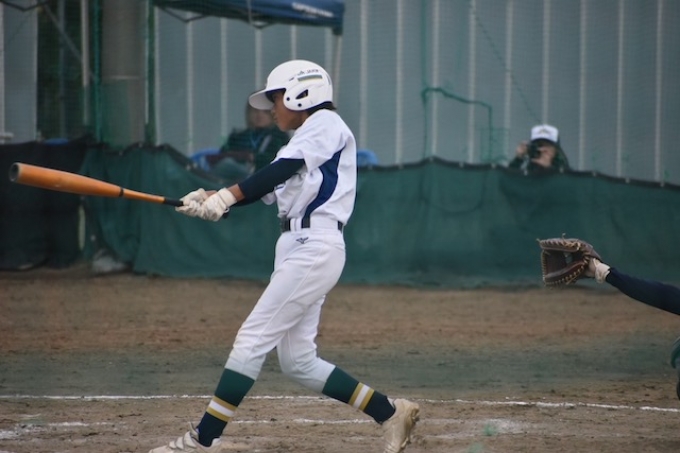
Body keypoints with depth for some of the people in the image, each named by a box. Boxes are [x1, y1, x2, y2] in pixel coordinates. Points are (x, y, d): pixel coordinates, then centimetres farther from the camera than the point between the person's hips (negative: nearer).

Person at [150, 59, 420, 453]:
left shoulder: (326, 123, -3)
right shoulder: (302, 144, 25)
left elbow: (281, 170, -18)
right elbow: (266, 191, 15)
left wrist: (227, 195, -28)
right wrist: (210, 202, -1)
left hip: (315, 247, -10)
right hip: (297, 248, 10)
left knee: (253, 339, -11)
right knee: (298, 360, 8)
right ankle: (391, 413, 13)